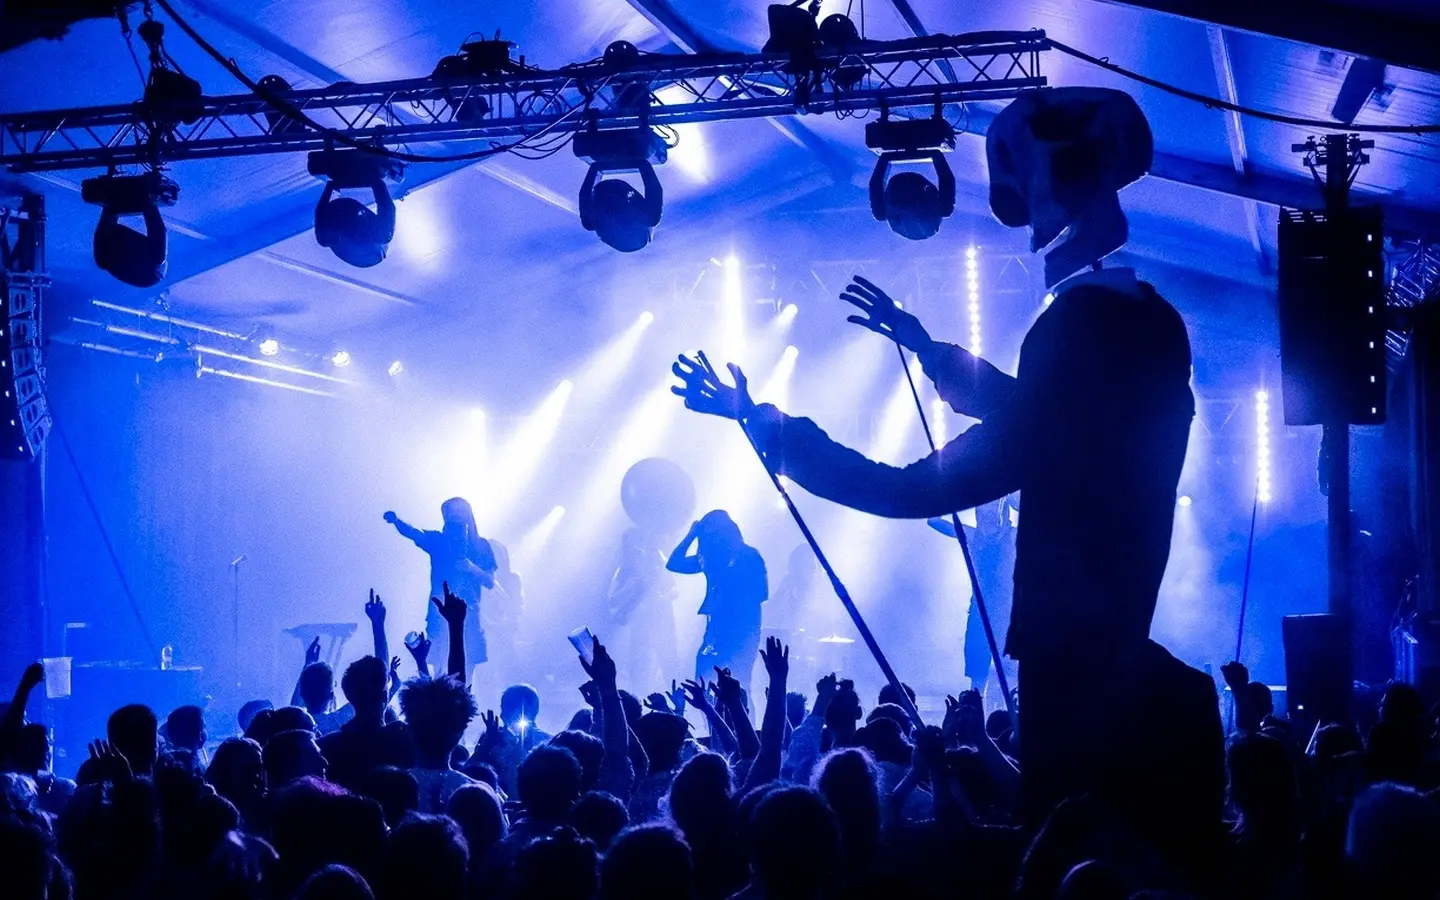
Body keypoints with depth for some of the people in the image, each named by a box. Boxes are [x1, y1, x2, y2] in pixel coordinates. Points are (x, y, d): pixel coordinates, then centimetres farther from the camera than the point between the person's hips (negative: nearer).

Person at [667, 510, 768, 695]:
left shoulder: (749, 556, -4)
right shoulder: (711, 556, 12)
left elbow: (761, 593, -7)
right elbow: (674, 564, 11)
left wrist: (735, 602, -16)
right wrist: (691, 535, 6)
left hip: (742, 631, -6)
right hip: (717, 630, 6)